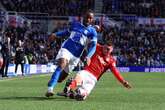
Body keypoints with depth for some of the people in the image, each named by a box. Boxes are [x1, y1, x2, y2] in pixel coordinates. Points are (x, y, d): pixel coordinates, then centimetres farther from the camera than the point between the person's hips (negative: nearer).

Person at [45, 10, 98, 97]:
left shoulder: (92, 31, 2)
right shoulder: (75, 24, 13)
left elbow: (93, 46, -10)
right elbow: (68, 32, 32)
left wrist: (88, 56, -27)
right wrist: (56, 34, 20)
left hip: (76, 55, 1)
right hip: (66, 48, -1)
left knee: (64, 74, 2)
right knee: (61, 65, -25)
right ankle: (50, 89, -35)